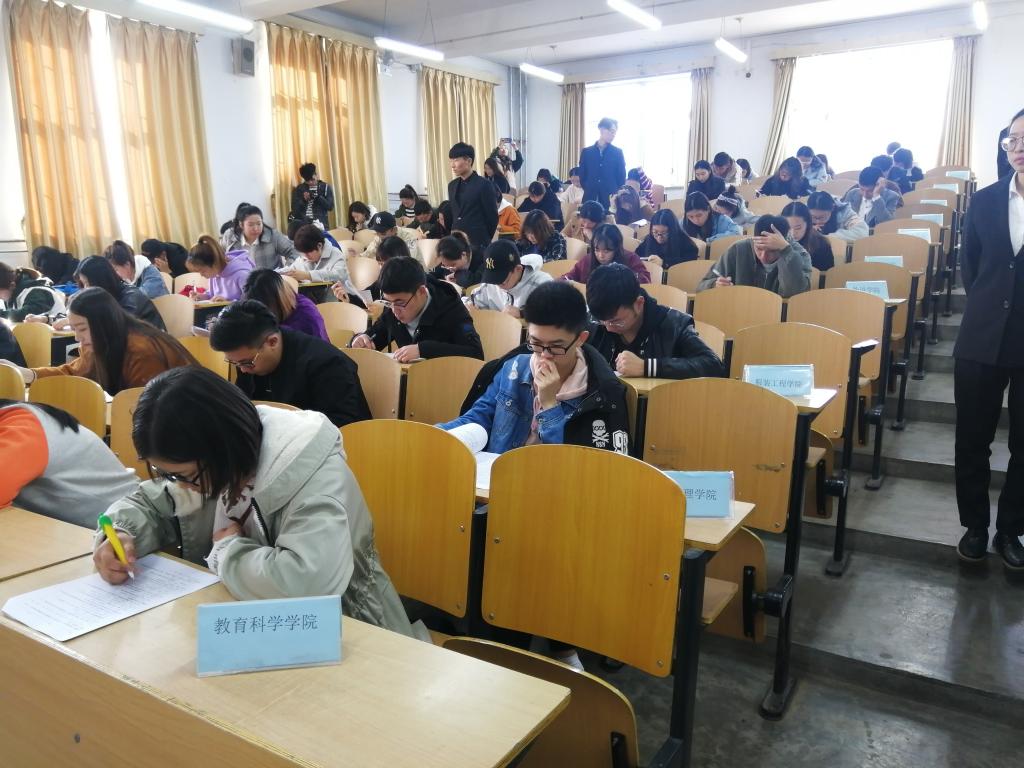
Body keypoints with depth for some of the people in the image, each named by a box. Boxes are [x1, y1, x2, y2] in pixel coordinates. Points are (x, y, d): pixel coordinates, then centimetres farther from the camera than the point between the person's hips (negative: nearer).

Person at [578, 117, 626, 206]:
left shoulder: (618, 152, 7)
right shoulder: (586, 151, 8)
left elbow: (621, 177, 7)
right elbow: (582, 175, 11)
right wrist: (589, 191, 4)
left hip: (611, 199, 0)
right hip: (590, 198, 0)